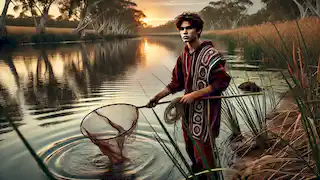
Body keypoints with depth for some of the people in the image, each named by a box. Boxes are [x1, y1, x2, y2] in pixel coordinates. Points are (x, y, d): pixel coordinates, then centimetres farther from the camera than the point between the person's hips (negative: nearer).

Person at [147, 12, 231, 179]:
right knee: (190, 150, 21)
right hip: (189, 110, 7)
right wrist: (157, 97, 3)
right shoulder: (184, 55, 8)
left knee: (203, 154, 2)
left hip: (205, 112, -7)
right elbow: (177, 83, 12)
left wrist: (194, 94, -21)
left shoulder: (211, 54, -15)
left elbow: (221, 82, -19)